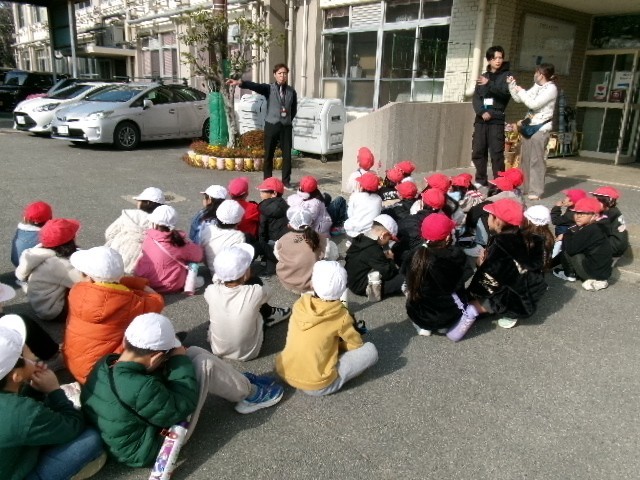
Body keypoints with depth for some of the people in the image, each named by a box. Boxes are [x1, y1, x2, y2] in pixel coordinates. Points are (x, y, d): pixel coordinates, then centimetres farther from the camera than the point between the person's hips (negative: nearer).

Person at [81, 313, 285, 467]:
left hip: (139, 426, 8)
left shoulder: (103, 365, -12)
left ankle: (241, 383, 19)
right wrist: (180, 360, -14)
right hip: (149, 450, -8)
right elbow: (183, 407, -22)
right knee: (204, 364, -14)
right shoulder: (141, 388, -37)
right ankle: (250, 395, 9)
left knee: (194, 353, 1)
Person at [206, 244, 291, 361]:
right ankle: (268, 315, 35)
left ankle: (268, 314, 37)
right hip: (247, 353, -2)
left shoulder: (211, 291, -23)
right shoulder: (255, 292, -28)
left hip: (217, 349, 2)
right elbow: (267, 292, -1)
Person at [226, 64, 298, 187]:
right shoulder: (269, 88, -2)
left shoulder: (291, 91, 6)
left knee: (287, 154, 3)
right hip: (271, 125, -1)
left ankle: (286, 180, 13)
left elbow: (294, 109, 17)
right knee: (268, 155, 5)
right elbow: (254, 86, -19)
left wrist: (288, 120, 11)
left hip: (286, 127, 2)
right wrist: (240, 82, -35)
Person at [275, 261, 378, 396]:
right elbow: (357, 345, 4)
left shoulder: (300, 304, -2)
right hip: (317, 386, -5)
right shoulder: (341, 316, -12)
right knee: (370, 350, 0)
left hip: (284, 373, 5)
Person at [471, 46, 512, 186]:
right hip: (481, 119, 4)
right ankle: (481, 180, 16)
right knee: (478, 151, 4)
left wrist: (489, 84, -27)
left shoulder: (506, 75, 6)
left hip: (496, 120, -4)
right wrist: (482, 112, -10)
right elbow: (476, 98, 7)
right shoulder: (483, 77, 18)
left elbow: (505, 92, -14)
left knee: (496, 153, -8)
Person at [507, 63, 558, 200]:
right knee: (526, 159, 11)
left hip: (541, 128, -8)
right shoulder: (536, 87, 15)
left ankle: (536, 191, -4)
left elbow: (534, 104, -18)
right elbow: (519, 99, 18)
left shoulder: (551, 88, -10)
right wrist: (512, 84, 9)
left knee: (536, 160, -8)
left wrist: (521, 91, -8)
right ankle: (526, 188, 20)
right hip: (529, 126, 8)